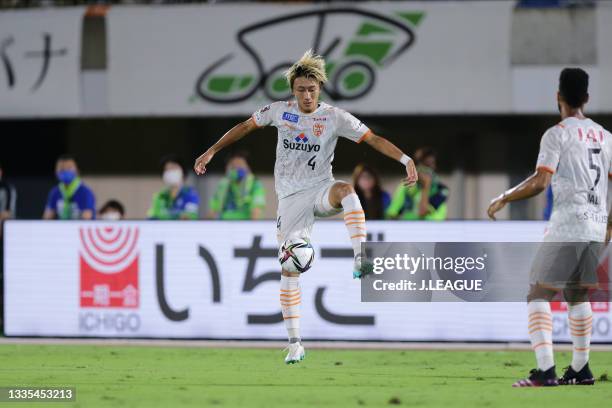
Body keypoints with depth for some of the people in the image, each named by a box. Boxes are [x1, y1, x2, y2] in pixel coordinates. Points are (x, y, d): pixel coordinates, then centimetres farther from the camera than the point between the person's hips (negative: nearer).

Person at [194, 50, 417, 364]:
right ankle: (294, 343, 3)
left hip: (320, 191, -1)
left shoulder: (334, 117, -5)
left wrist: (405, 159, -20)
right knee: (289, 267, -3)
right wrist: (211, 151, 11)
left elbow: (373, 139, -8)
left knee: (345, 189, -39)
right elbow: (245, 127, 14)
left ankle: (360, 260, -45)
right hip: (291, 198, 1)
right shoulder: (280, 111, 0)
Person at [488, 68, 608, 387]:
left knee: (538, 295, -3)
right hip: (596, 229, 6)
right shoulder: (604, 136, 14)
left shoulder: (557, 134, -6)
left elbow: (540, 182, -14)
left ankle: (545, 371, -16)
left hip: (566, 228, -6)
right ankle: (580, 370, 20)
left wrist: (503, 199, -2)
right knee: (577, 295, 19)